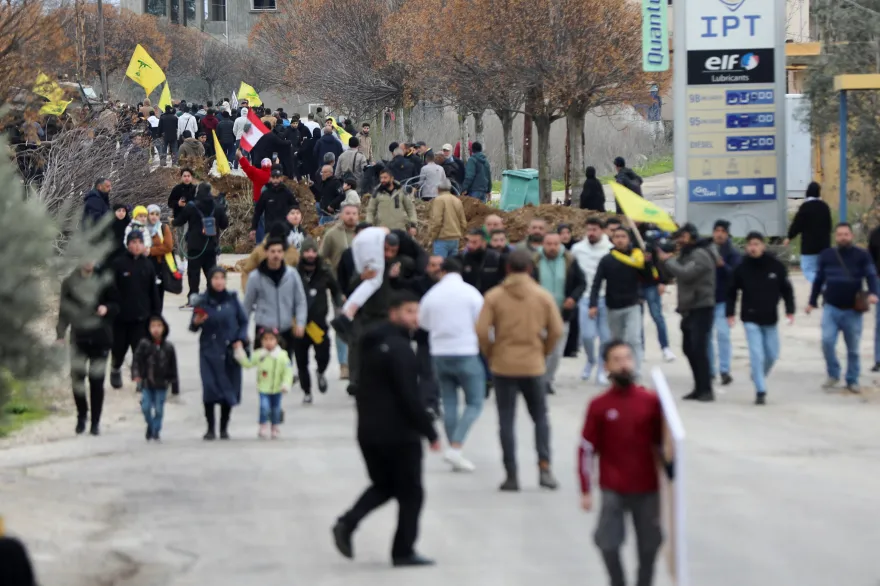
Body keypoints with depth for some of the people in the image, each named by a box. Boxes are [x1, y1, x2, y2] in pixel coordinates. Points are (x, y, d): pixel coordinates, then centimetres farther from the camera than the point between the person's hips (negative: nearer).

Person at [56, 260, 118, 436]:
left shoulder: (104, 282, 0)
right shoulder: (70, 283, 3)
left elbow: (117, 305, 6)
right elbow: (64, 310, 7)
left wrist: (107, 308, -16)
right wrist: (61, 333, -2)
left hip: (100, 337, -1)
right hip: (78, 337, 1)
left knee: (97, 380, 0)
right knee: (77, 377, -6)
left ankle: (95, 421, 10)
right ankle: (81, 416, 15)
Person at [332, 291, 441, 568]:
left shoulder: (373, 344, 12)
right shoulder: (399, 348, -18)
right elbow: (410, 397, -21)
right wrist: (430, 433, -15)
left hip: (369, 431, 8)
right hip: (399, 433, -8)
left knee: (383, 485, 21)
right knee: (410, 493, 4)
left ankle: (347, 523, 0)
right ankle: (404, 552, 7)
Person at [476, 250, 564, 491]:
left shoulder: (494, 296, -5)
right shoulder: (543, 297, 0)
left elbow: (482, 331, -10)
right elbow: (556, 330, -2)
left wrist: (490, 354, 6)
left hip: (503, 365, -1)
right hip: (533, 365, 1)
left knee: (506, 421, 5)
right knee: (540, 417, 14)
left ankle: (511, 476, 3)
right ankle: (544, 466, -2)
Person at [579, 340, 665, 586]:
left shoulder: (651, 401, -1)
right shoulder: (599, 405, -5)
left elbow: (662, 443, 9)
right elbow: (586, 449, -1)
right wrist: (585, 491, -4)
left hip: (648, 488, 2)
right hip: (613, 490, -1)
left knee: (649, 544, 6)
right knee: (608, 542, -5)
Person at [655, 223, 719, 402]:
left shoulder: (701, 255, -13)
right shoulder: (686, 254, 18)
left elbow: (685, 273, -26)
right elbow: (670, 271, 16)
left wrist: (667, 259, -14)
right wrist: (661, 257, -1)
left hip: (701, 309, -10)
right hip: (689, 309, 10)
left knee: (698, 349, -14)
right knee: (689, 348, 13)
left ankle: (706, 390, -12)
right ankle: (700, 388, 20)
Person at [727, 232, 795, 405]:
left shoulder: (776, 266, -4)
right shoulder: (741, 269, -5)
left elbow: (786, 289, 5)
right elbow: (731, 292, 4)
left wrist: (790, 311, -2)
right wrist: (730, 313, -1)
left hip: (770, 319, 2)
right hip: (751, 319, -2)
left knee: (772, 354, 10)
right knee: (757, 355, -10)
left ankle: (758, 377, 37)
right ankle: (760, 391, -6)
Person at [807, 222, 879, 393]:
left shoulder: (862, 256, -1)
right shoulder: (826, 256, 6)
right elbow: (818, 280, 15)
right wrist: (812, 302, 15)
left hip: (853, 310, -1)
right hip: (831, 308, 1)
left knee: (853, 348, 6)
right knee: (827, 341, -15)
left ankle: (852, 381, 21)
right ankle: (833, 375, 4)